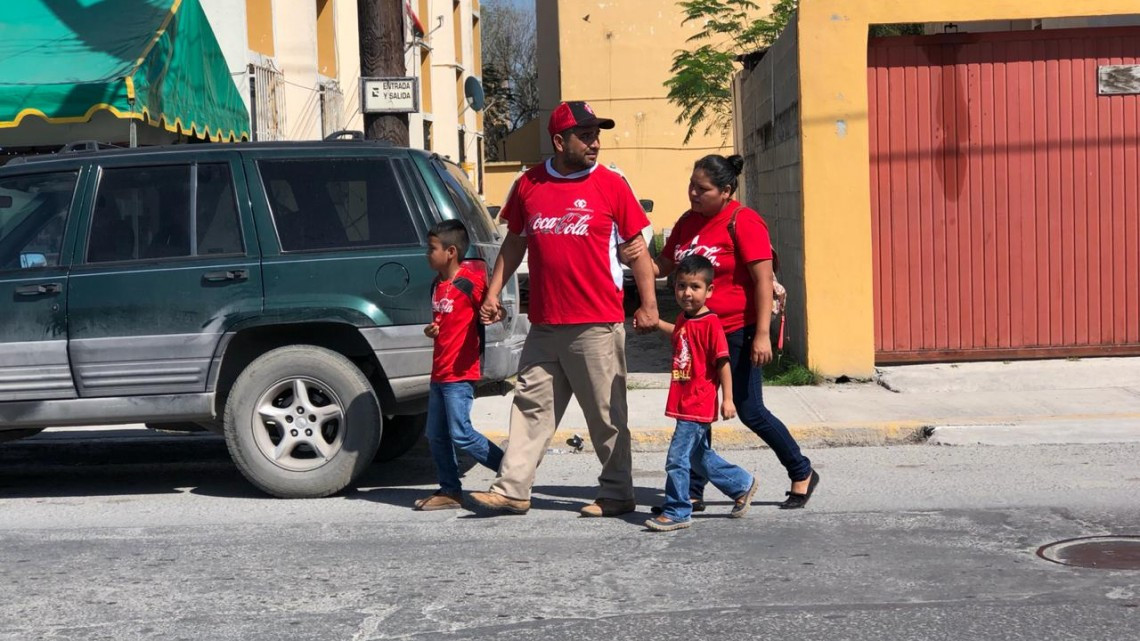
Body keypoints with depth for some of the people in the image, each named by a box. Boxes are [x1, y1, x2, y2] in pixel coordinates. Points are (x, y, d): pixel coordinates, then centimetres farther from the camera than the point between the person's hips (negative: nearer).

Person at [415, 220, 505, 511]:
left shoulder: (470, 282, -12)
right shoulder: (437, 285, 15)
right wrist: (432, 330, 6)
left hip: (460, 373, -9)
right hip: (439, 372, 9)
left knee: (461, 434, -10)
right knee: (436, 435, 10)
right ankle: (450, 491, 18)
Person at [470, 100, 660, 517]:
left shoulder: (611, 185, -1)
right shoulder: (529, 185, 6)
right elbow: (514, 243, 16)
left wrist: (648, 305, -5)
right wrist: (493, 293, 10)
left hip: (597, 326, -3)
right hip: (544, 325, 4)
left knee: (606, 414, 4)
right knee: (531, 406, 7)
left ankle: (617, 494, 15)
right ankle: (512, 489, 13)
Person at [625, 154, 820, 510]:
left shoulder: (743, 221, -13)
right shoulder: (688, 222, 10)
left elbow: (763, 280, -17)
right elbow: (663, 265, 17)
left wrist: (762, 334, -22)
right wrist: (637, 258, -6)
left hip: (738, 331, -7)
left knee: (750, 411, -1)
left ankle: (802, 474, 19)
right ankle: (693, 493, 15)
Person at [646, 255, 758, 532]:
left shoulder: (710, 323, -15)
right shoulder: (684, 318, 10)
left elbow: (723, 362, -16)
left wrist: (727, 399, -19)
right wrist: (655, 322, 28)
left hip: (699, 406, -9)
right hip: (685, 404, 9)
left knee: (677, 458, -8)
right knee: (700, 458, 19)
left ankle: (676, 512, 3)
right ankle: (742, 484, 35)